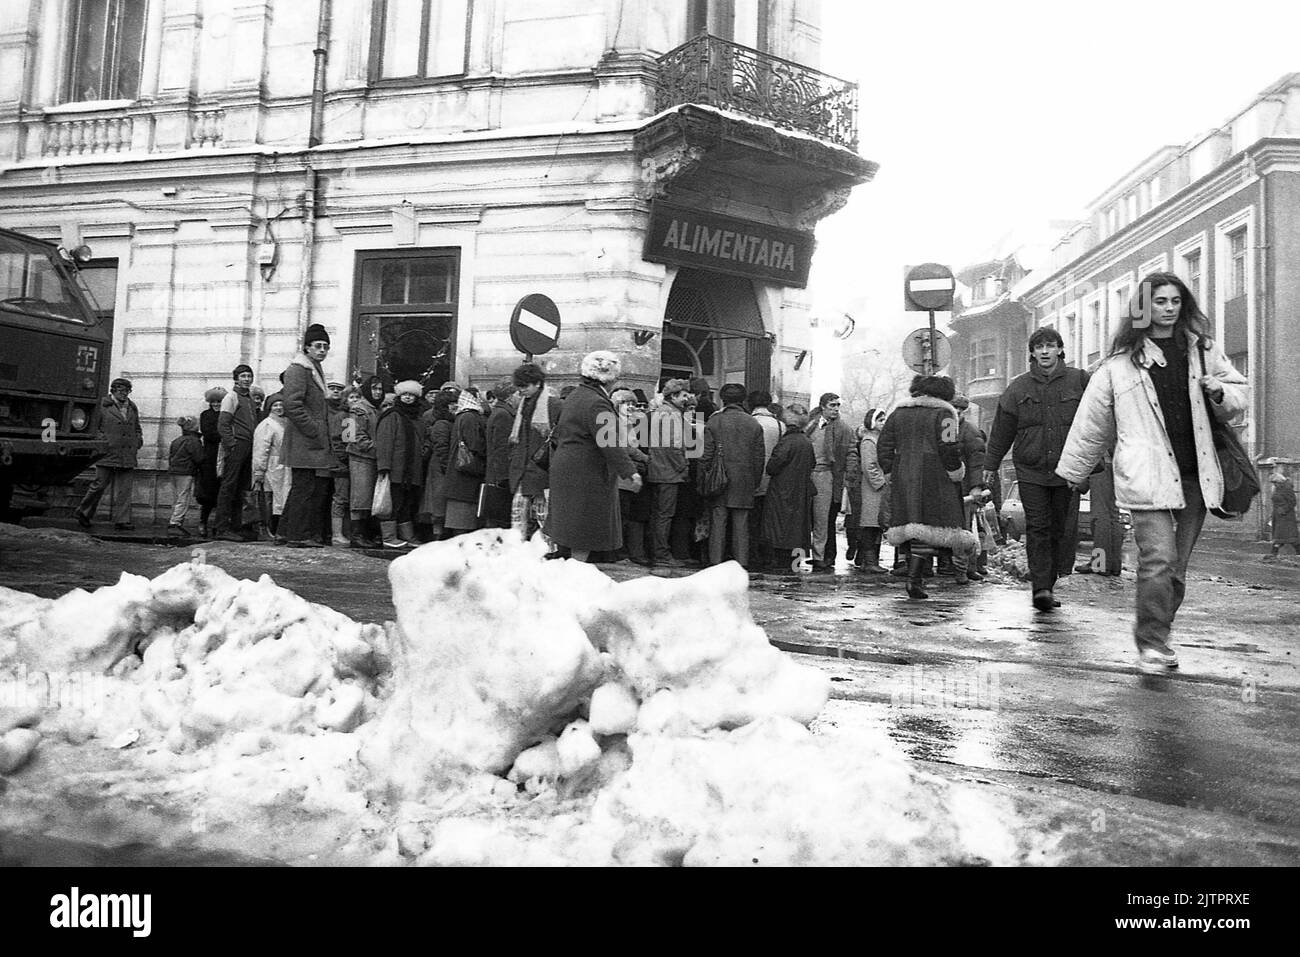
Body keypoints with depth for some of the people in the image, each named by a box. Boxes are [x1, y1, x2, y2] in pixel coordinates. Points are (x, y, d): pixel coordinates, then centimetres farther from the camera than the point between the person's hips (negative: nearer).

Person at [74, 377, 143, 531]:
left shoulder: (132, 408, 17)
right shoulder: (102, 406, 2)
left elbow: (137, 428, 28)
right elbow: (93, 427, 1)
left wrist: (139, 439, 10)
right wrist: (102, 440, -11)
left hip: (127, 456, 4)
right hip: (108, 453, -4)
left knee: (124, 488, 1)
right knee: (100, 484, -1)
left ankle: (122, 521, 1)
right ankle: (83, 512, 19)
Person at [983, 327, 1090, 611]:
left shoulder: (1079, 381, 4)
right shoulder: (1019, 387, 6)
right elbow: (1002, 429, 11)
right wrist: (990, 464, 12)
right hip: (1030, 471, 0)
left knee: (1062, 531, 5)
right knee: (1037, 529, -6)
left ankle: (1047, 586, 17)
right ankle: (1041, 588, -8)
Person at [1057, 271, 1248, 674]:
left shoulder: (1203, 350, 12)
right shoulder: (1121, 361, 2)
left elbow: (1239, 395, 22)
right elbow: (1093, 419, 8)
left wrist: (1219, 392, -2)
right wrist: (1074, 470, 12)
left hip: (1194, 475, 4)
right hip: (1147, 475, -4)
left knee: (1178, 566, 10)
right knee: (1158, 560, -15)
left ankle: (1158, 636, 25)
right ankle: (1151, 644, -5)